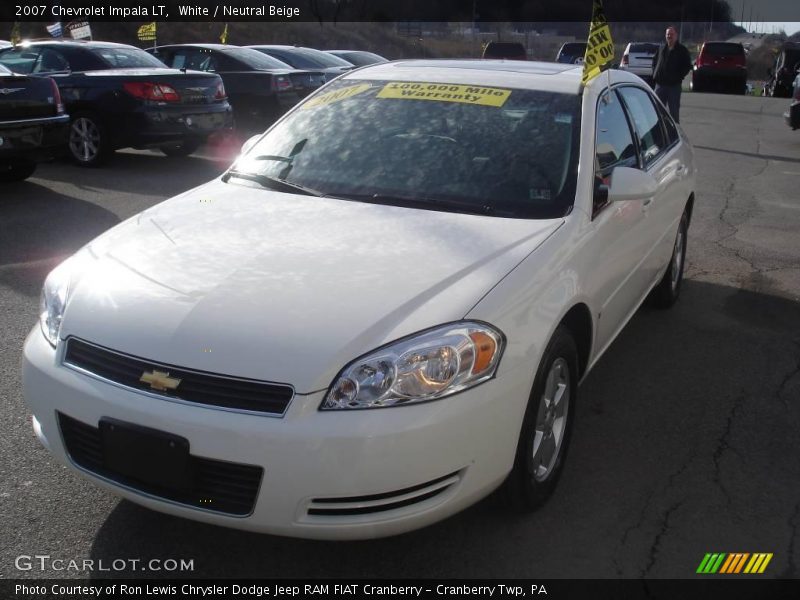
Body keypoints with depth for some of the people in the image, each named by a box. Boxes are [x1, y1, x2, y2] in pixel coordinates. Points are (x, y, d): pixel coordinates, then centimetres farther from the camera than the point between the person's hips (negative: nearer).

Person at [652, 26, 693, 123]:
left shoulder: (682, 50, -1)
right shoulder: (661, 49, 12)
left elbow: (688, 66, -4)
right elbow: (654, 62, 23)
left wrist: (679, 77, -11)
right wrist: (655, 74, 9)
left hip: (674, 86, -4)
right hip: (660, 84, 4)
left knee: (674, 110, 1)